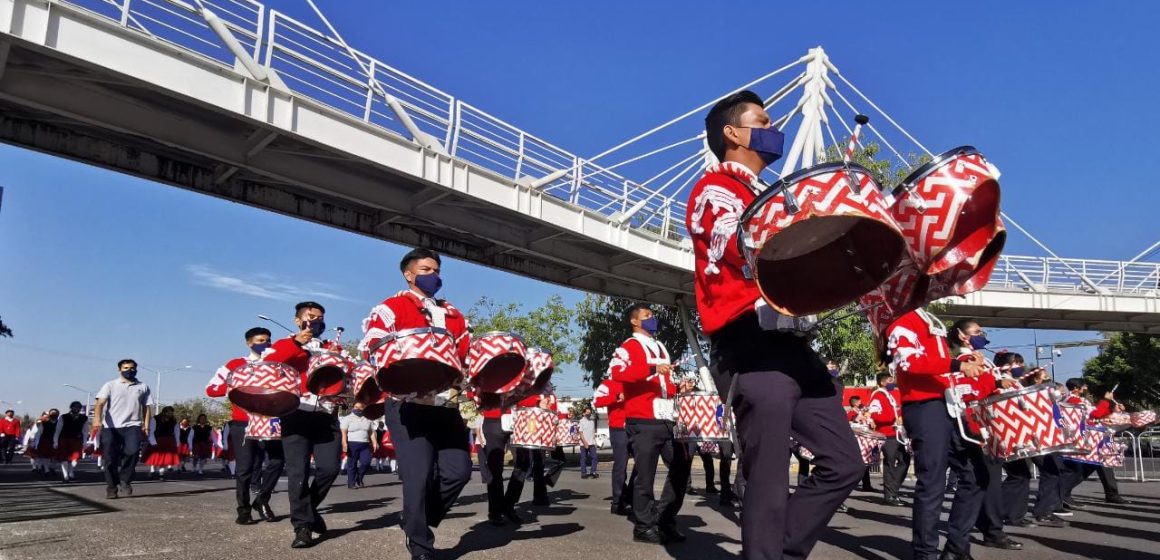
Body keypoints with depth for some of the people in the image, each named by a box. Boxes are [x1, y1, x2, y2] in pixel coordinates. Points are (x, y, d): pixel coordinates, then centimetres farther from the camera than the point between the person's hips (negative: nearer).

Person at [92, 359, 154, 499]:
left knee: (132, 450, -22)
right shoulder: (110, 386, 9)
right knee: (110, 458, -3)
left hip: (132, 426, 0)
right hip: (110, 427, 0)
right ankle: (111, 487, 14)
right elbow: (100, 404, -4)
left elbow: (146, 408, 15)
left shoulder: (143, 387, 15)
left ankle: (124, 480, -4)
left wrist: (146, 426, 3)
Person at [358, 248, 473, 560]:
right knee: (419, 475, -7)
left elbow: (468, 353, 21)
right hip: (408, 405, -6)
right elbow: (369, 348, -10)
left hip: (447, 405, 6)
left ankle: (419, 520, 26)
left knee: (459, 470, 1)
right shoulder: (390, 309, 2)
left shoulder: (453, 315, 21)